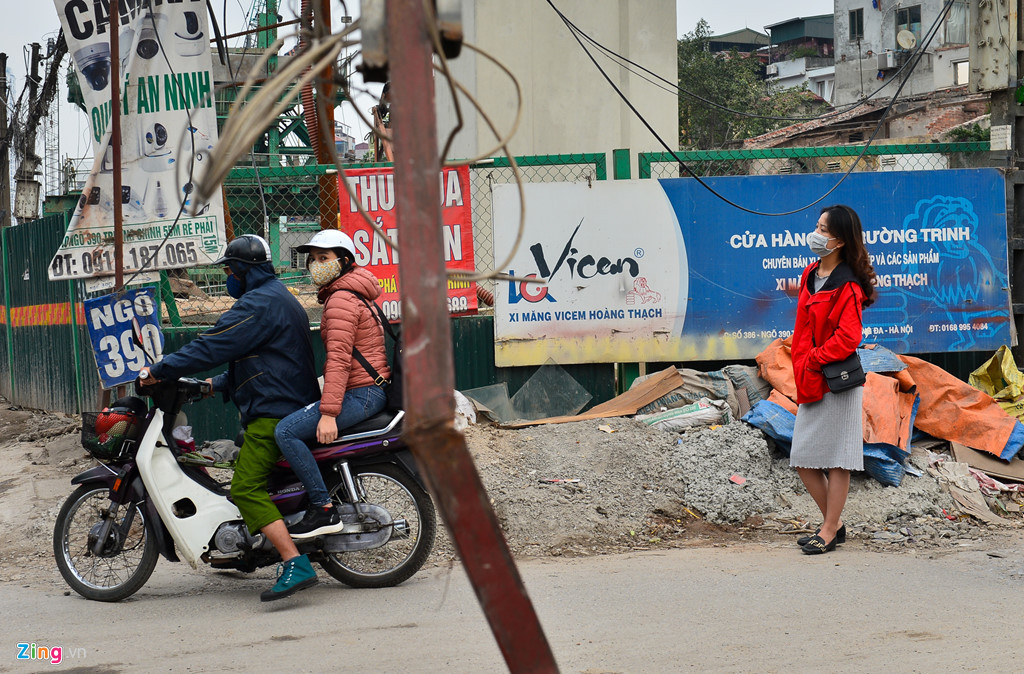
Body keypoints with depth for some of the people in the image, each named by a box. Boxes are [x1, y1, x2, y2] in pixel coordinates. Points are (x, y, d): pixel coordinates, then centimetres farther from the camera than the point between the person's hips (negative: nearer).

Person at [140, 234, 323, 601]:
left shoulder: (258, 303, -13)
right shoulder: (280, 298, 21)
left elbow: (212, 346, -18)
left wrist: (158, 371, -12)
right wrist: (218, 384, 23)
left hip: (273, 412, -11)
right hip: (294, 404, 11)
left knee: (246, 488, -18)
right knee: (250, 479, 24)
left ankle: (296, 566, -27)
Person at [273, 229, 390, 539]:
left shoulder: (341, 299, -12)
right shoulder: (351, 293, 21)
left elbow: (339, 358, -22)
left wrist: (328, 412, -27)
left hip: (361, 393, -11)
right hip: (370, 389, 11)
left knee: (286, 431, -19)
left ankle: (324, 509, -20)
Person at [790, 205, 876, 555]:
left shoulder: (848, 287, -14)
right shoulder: (810, 274, 11)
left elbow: (847, 339, -21)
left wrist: (813, 359, -13)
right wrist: (801, 370, 8)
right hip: (810, 382, 9)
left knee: (835, 459, 1)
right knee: (802, 459, 9)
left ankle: (829, 531, 9)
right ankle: (834, 524, 22)